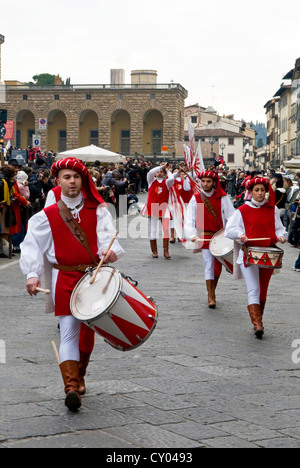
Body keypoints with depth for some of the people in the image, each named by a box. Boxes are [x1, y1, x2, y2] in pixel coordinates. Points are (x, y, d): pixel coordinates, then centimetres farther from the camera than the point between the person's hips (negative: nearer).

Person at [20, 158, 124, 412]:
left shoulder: (97, 211, 7)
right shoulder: (46, 216, 3)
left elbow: (106, 234, -7)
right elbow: (32, 246, -3)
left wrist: (110, 250, -30)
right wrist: (32, 274, -18)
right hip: (64, 279, -2)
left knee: (88, 331, 13)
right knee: (69, 332, -10)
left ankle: (79, 376, 33)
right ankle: (71, 387, -18)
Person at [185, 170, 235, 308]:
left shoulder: (222, 198, 2)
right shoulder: (196, 199, 3)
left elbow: (231, 216, -4)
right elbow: (189, 220, -1)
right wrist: (192, 235, -17)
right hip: (204, 237, -1)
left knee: (218, 266, 8)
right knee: (209, 266, -8)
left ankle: (213, 292, 28)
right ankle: (211, 297, -5)